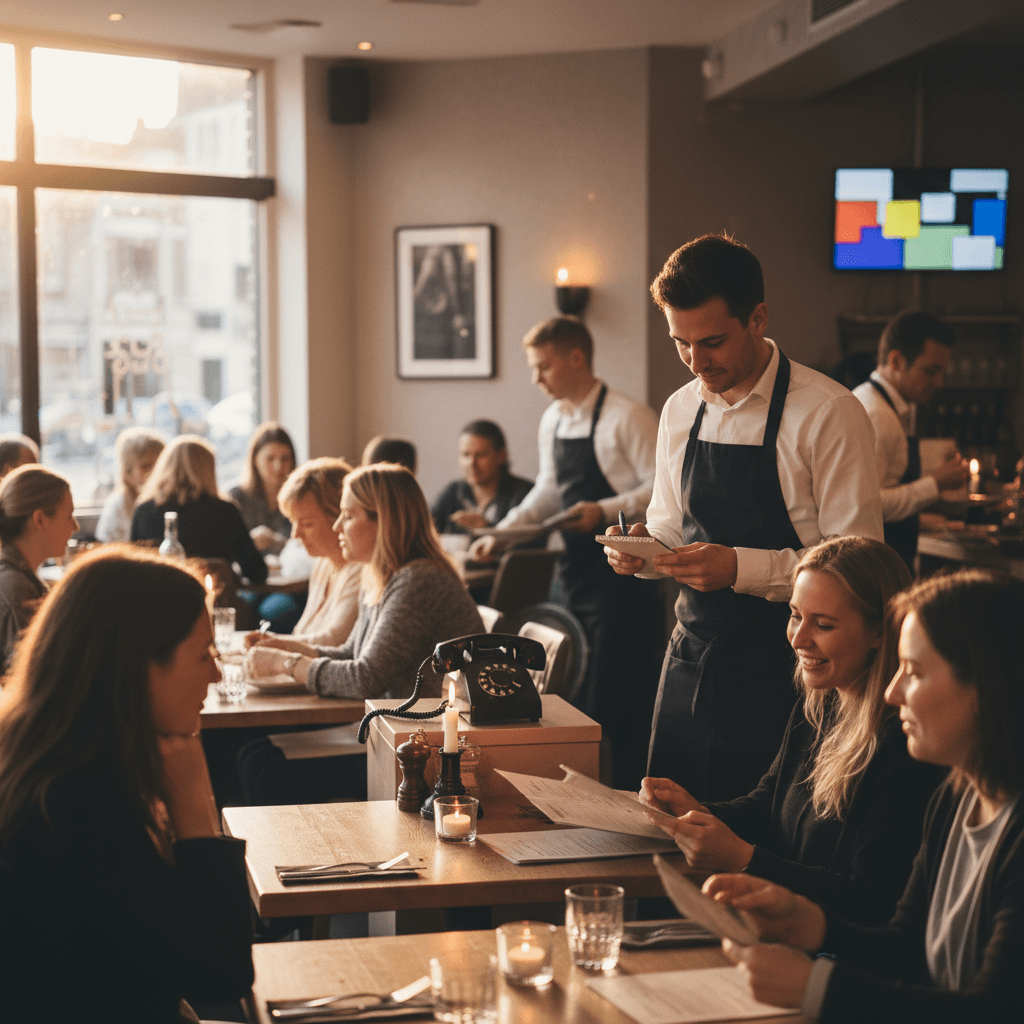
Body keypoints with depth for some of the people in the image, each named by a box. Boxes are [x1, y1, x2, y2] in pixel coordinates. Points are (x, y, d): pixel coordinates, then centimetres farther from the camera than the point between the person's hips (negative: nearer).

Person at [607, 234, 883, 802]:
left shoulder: (829, 414, -13)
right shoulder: (680, 411, 8)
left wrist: (741, 567, -25)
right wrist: (642, 545, -3)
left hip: (781, 674, -6)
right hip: (689, 662, 6)